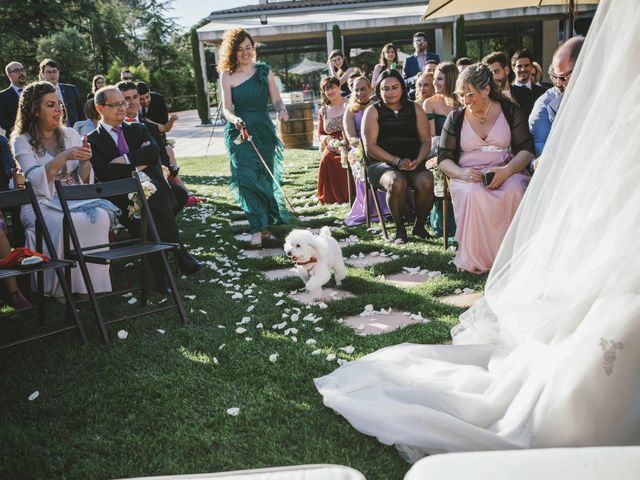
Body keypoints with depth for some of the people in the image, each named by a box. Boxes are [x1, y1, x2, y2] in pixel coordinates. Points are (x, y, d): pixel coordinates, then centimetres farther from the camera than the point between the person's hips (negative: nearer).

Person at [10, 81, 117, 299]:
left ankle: (93, 282, -21)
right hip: (42, 203, -3)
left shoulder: (71, 134, 13)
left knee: (100, 216, -30)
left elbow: (85, 180, 9)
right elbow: (35, 179, -12)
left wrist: (85, 161, -12)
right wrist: (64, 157, -22)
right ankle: (63, 287, -21)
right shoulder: (22, 141, 2)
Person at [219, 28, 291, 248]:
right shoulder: (227, 75, 1)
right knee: (247, 176, -15)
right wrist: (234, 120, -26)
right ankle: (257, 228, -14)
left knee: (266, 176, 6)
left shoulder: (264, 70, 7)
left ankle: (265, 224, 21)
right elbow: (226, 108, -4)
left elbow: (276, 99, 5)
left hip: (264, 129, 3)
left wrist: (282, 110, -18)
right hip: (239, 131, -2)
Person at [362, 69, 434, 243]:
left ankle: (419, 225, -4)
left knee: (426, 182, -30)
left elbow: (426, 140, 9)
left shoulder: (415, 109, 15)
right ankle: (400, 229, -13)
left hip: (414, 163, 2)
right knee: (397, 182, -36)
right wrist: (397, 161, -14)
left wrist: (417, 161, -12)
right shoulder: (373, 111, 7)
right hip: (382, 163, -2)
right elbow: (370, 146, -4)